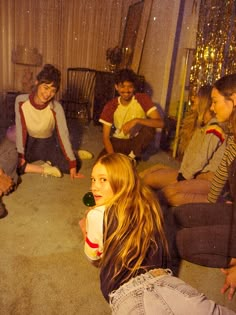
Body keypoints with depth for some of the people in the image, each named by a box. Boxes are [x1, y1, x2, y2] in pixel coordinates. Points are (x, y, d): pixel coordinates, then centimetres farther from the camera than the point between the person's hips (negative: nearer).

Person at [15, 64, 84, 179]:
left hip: (49, 144, -1)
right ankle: (46, 169, -12)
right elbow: (20, 130, -15)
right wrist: (20, 155, -15)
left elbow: (63, 135, -23)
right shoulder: (21, 101, -21)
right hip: (29, 143, 1)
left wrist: (72, 164, -24)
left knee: (72, 165, -21)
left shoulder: (56, 108, -24)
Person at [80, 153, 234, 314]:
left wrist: (86, 231, 32)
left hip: (127, 295, -4)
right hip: (164, 282, 5)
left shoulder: (97, 215, -5)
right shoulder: (150, 205, 11)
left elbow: (92, 256, 14)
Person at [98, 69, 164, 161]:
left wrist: (136, 120, -41)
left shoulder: (142, 99, -15)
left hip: (137, 141, 1)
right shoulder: (111, 106, -12)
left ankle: (132, 157, -8)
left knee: (150, 128, -32)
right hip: (118, 142, 0)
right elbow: (105, 137, -13)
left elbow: (160, 123, -27)